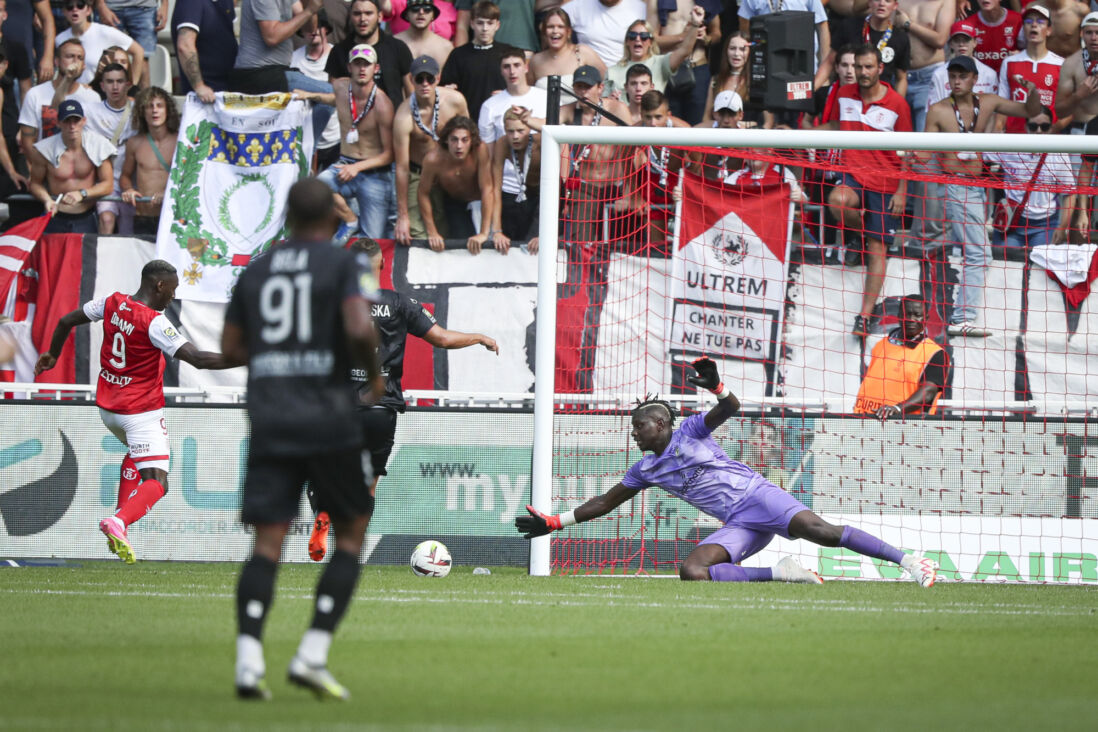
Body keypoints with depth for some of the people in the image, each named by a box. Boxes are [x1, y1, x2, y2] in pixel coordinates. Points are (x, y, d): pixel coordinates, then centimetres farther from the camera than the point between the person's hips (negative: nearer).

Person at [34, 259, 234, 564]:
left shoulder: (112, 303, -2)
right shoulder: (154, 323, -22)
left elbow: (66, 321, 11)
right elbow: (197, 359, -27)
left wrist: (53, 354, 30)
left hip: (107, 408, 8)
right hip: (141, 412, -8)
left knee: (136, 453, 33)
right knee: (156, 483, -7)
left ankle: (120, 520, 19)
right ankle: (118, 522, -33)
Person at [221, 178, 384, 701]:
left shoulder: (255, 271, 13)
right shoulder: (345, 265, -1)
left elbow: (230, 348, 17)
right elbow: (360, 329, -17)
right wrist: (373, 373, 1)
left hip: (268, 421, 4)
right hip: (329, 418, -4)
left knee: (267, 543, -2)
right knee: (351, 534, 10)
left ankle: (248, 658, -20)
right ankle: (312, 654, -3)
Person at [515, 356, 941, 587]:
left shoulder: (690, 431, 4)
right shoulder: (645, 470, 19)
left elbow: (730, 408, -9)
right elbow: (606, 502, 27)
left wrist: (716, 387, -31)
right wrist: (554, 523, 23)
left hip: (757, 497, -5)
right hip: (736, 526, 5)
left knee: (818, 530, -28)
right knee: (691, 572, -21)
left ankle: (907, 559, -28)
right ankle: (781, 574, -19)